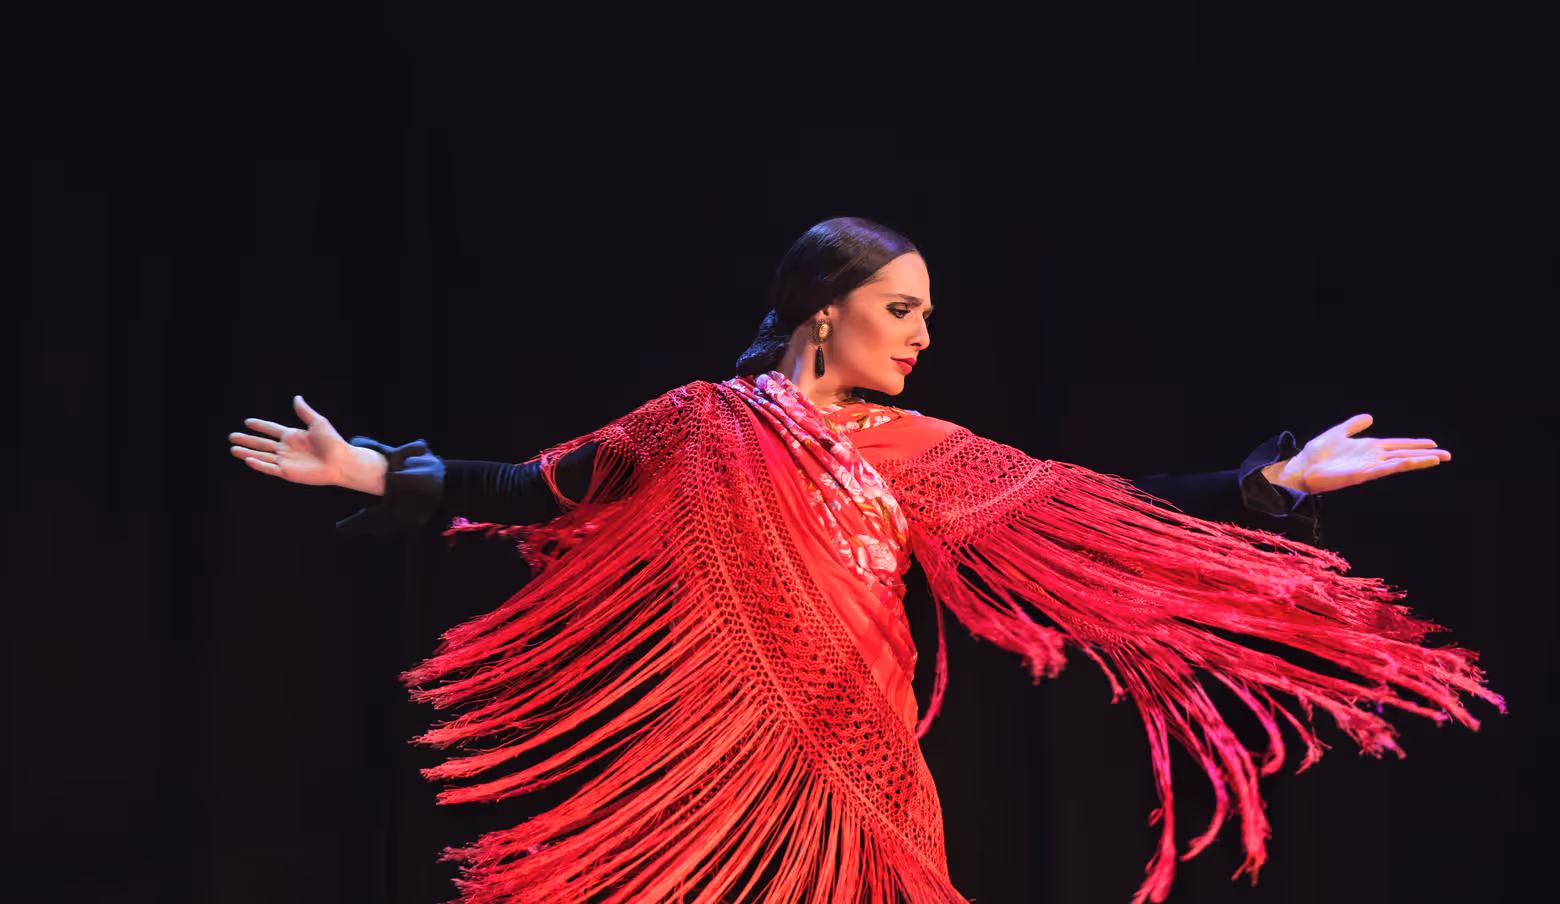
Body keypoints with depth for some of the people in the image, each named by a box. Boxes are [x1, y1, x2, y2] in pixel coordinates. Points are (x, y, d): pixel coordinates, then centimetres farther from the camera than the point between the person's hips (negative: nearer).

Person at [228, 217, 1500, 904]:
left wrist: (1280, 480, 4)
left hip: (856, 774, 3)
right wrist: (376, 471, -2)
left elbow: (1090, 513, 7)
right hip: (715, 768, -2)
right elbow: (532, 495, 6)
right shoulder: (702, 427, 2)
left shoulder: (919, 452, 8)